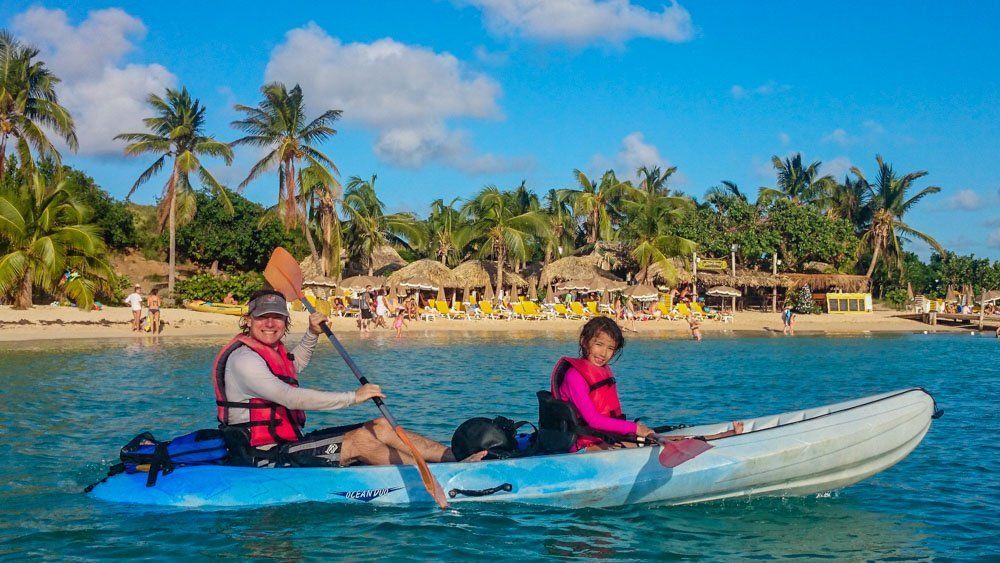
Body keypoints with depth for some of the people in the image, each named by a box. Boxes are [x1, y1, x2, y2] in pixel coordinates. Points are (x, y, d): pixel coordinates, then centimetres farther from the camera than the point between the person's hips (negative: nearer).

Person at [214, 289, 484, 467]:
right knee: (360, 441, -21)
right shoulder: (243, 359, -18)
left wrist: (312, 334, 23)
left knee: (380, 427, 0)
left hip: (288, 444, 10)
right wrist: (353, 397, -28)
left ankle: (458, 457, -5)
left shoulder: (271, 350, 13)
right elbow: (291, 397, -29)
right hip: (263, 459, -10)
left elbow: (294, 365, 39)